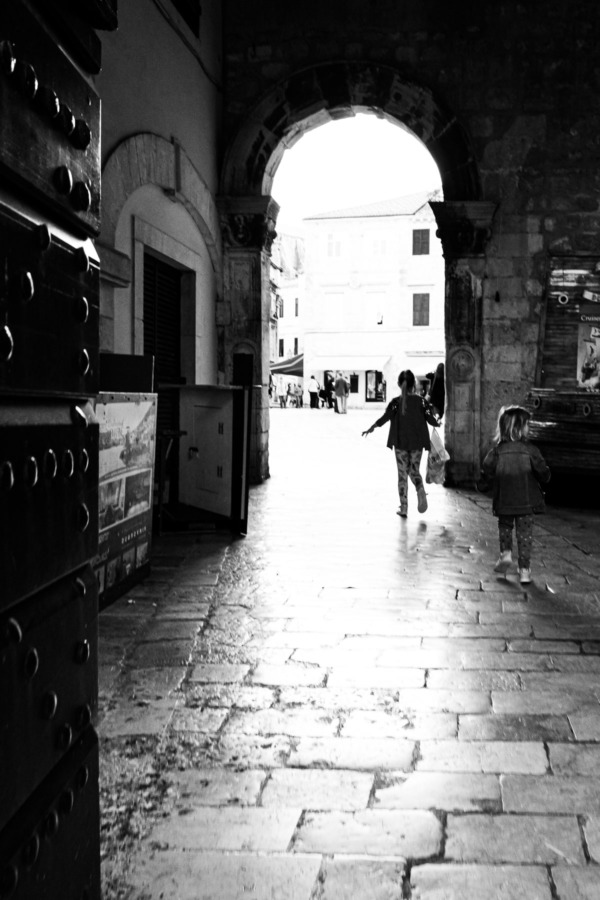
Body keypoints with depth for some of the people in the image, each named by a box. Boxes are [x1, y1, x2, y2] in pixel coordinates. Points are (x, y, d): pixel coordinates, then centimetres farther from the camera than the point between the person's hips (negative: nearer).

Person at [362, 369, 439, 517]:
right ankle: (421, 490, -14)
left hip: (400, 443, -1)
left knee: (402, 474, 7)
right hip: (417, 443, 1)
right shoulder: (420, 401, -4)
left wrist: (371, 428, -5)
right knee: (414, 471, 16)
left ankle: (404, 508, 7)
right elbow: (431, 419, -4)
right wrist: (437, 421, 17)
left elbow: (384, 418, -15)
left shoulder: (396, 402, -6)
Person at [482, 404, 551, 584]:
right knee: (525, 532, 4)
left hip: (504, 500, 2)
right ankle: (524, 569, 4)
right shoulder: (530, 449, -6)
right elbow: (542, 471, -8)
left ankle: (506, 553, 6)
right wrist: (544, 478, 15)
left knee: (505, 526, 24)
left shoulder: (498, 449, -2)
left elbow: (487, 468, -8)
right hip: (526, 500, -1)